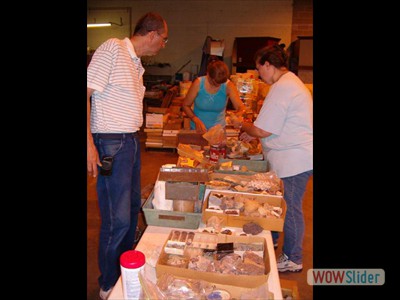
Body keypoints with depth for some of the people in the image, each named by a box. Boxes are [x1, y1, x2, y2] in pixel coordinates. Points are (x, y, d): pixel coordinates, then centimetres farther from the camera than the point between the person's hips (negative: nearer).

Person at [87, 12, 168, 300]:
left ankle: (126, 272, 35)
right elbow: (88, 92, -17)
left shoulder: (136, 63, 14)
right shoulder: (112, 48, -11)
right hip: (110, 144, -9)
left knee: (132, 208, 17)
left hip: (131, 141, 9)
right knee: (117, 218, -3)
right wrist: (90, 144, -22)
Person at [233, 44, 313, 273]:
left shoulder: (281, 88, -20)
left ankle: (293, 260, 20)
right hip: (294, 158, 10)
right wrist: (253, 134, 14)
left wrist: (243, 126, -2)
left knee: (290, 208, 3)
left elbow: (263, 130, -21)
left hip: (294, 161, -10)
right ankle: (271, 239, 41)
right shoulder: (291, 81, 14)